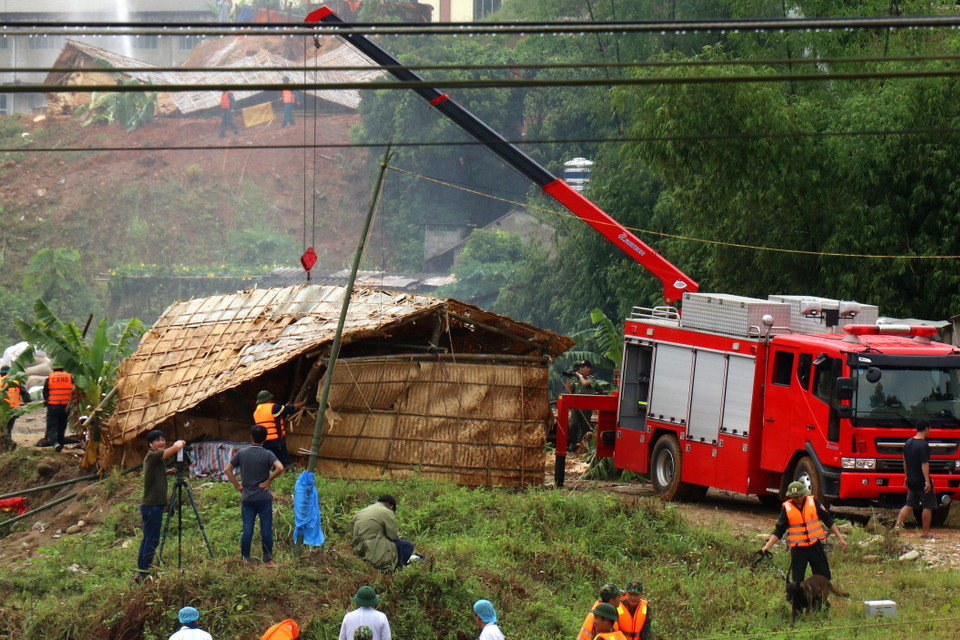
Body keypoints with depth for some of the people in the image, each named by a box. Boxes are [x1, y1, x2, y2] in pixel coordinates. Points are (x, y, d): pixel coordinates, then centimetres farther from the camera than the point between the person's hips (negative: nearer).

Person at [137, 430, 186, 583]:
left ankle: (141, 573, 18)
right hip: (152, 506, -10)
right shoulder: (152, 456, -14)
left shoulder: (155, 458, 14)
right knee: (152, 540, -8)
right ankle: (145, 574, -7)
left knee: (148, 540, 13)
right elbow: (175, 448, -20)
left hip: (153, 506, 10)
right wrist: (179, 444, 0)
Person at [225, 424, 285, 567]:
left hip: (246, 497, 3)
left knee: (247, 530, 6)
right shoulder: (267, 455, -7)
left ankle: (245, 559, 7)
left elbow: (227, 470, 4)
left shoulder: (241, 453, 2)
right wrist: (268, 481, -9)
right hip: (263, 497, -3)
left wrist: (238, 486, 8)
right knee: (266, 529, 4)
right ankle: (268, 560, 7)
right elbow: (279, 468, -22)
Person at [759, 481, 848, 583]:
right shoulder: (787, 508, -1)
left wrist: (840, 538, 4)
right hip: (797, 549, 0)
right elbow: (778, 530, 1)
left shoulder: (813, 502, -1)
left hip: (815, 545, 0)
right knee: (797, 581, 2)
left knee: (824, 578, 4)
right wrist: (767, 546, -9)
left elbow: (829, 521, 6)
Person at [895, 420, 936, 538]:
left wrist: (906, 476, 25)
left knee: (909, 505, 14)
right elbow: (924, 464, -22)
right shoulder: (923, 445, -17)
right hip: (922, 481, -8)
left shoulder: (908, 443, 9)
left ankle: (897, 525, 4)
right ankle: (925, 532, 4)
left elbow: (905, 462, 17)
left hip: (911, 480, 8)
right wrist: (927, 481, -23)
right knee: (928, 506, 2)